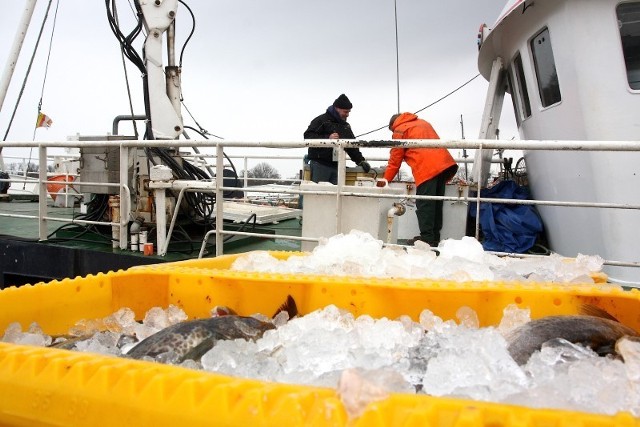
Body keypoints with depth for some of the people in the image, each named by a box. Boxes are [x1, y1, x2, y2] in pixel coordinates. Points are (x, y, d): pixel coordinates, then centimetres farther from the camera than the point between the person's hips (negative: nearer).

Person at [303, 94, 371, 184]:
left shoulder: (346, 126, 22)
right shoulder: (321, 120, -1)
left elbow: (353, 146, 24)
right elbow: (308, 136, -12)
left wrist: (361, 161, 10)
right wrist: (327, 138, -22)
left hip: (337, 166, 6)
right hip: (320, 165, -6)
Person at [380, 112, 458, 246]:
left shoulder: (400, 130, 9)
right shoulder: (423, 123, 30)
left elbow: (395, 159, 9)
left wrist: (386, 180, 18)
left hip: (427, 169, -7)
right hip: (445, 163, 7)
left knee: (424, 204, -5)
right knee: (436, 203, 11)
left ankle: (427, 238, -8)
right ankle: (434, 237, 15)